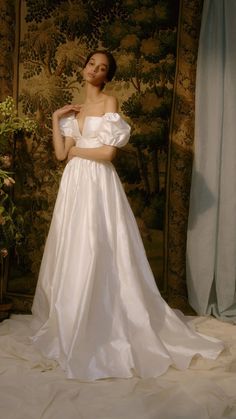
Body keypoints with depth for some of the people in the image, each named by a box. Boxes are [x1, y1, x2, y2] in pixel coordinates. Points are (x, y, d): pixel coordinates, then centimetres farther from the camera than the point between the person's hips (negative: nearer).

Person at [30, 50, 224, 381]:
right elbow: (61, 154, 8)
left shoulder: (109, 102, -4)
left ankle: (101, 332, 7)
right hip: (74, 185, 7)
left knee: (97, 255, -6)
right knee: (73, 254, 11)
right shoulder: (75, 110, 17)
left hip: (99, 184, -7)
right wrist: (55, 118, 8)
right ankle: (71, 325, 26)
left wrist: (77, 150, -2)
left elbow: (108, 151, -14)